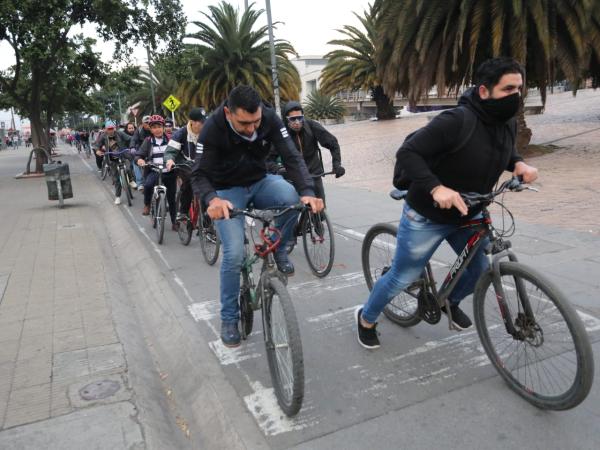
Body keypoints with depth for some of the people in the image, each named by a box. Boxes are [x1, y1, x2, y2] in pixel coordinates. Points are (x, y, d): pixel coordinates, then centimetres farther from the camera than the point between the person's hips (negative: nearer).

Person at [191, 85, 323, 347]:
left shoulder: (270, 118, -19)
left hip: (260, 181, 3)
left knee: (292, 198, -31)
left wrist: (308, 192, -39)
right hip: (227, 190, -2)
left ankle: (279, 250, -2)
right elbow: (199, 175, -24)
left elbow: (292, 157, -22)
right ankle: (229, 318, 7)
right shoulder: (213, 128, -26)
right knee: (234, 255, -15)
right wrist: (212, 200, -47)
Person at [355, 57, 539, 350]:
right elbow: (407, 154, -30)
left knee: (481, 270, 12)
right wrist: (436, 188, -43)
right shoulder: (456, 121, -29)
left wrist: (519, 164, -5)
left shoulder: (507, 123, -4)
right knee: (402, 278, 5)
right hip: (427, 217, -7)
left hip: (468, 215, 7)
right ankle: (366, 319, 30)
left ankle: (451, 302, 45)